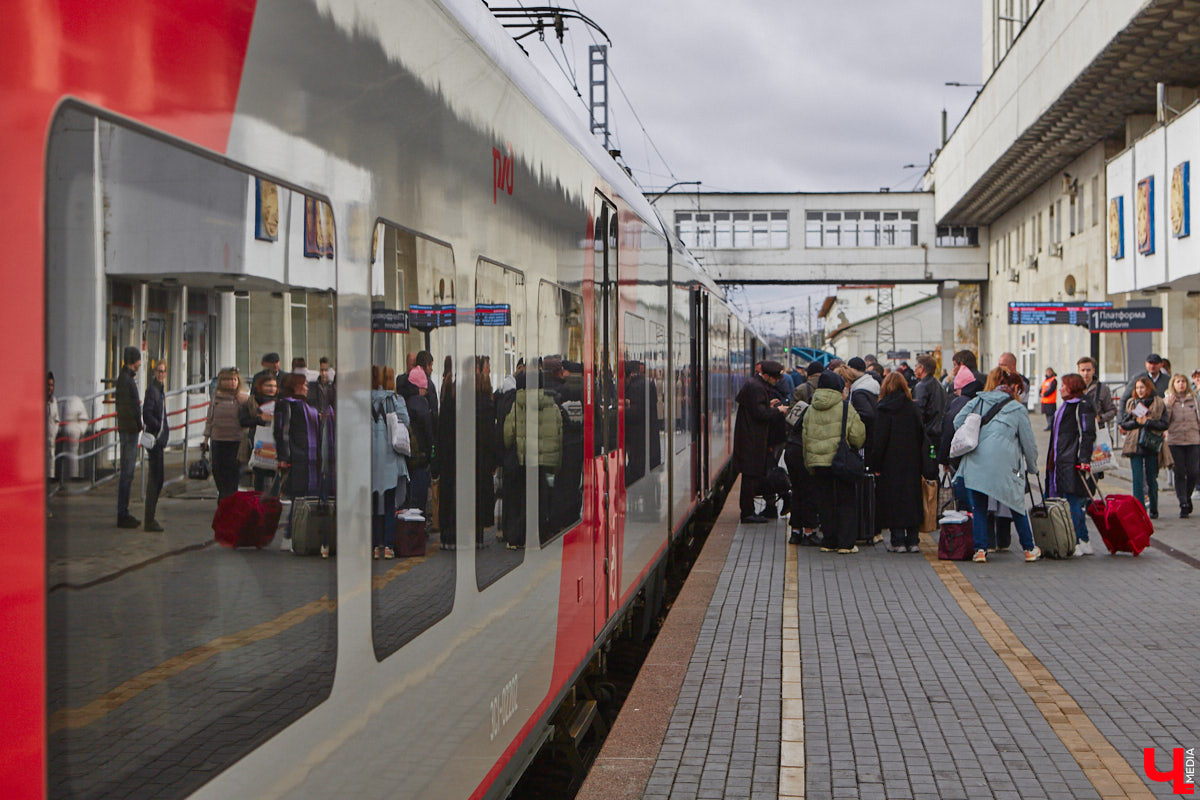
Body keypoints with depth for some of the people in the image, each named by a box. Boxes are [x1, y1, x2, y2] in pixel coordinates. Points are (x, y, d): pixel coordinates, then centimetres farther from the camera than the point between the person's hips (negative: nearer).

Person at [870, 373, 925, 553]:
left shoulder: (885, 409, -9)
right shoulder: (913, 407, 4)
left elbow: (879, 439, -12)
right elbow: (921, 435, 7)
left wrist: (875, 464, -7)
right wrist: (920, 460, 12)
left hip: (891, 463, -4)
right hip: (912, 462, 4)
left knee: (893, 500, 1)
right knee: (912, 497, 10)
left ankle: (898, 541, 0)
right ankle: (913, 540, 10)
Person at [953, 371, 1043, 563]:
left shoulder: (978, 401, 11)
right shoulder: (1018, 409, 4)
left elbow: (957, 422, 6)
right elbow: (1029, 443, 8)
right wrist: (1032, 468, 23)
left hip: (975, 463, 2)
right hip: (1003, 466, -2)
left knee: (978, 508, 9)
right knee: (1017, 507, 13)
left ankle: (980, 549, -1)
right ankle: (1029, 549, 21)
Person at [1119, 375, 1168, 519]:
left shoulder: (1159, 403, 3)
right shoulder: (1131, 403, 11)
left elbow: (1164, 425, -3)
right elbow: (1124, 424, 6)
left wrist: (1147, 422, -14)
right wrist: (1137, 422, -10)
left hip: (1152, 446, -1)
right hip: (1135, 445, 1)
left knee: (1151, 479, 5)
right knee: (1137, 479, -6)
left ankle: (1154, 510, 18)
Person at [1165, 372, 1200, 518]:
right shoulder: (1168, 400, 4)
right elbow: (1164, 422, -3)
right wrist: (1168, 406, -13)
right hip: (1175, 441, -1)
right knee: (1179, 473, -2)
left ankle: (1187, 497, 22)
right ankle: (1183, 505, 2)